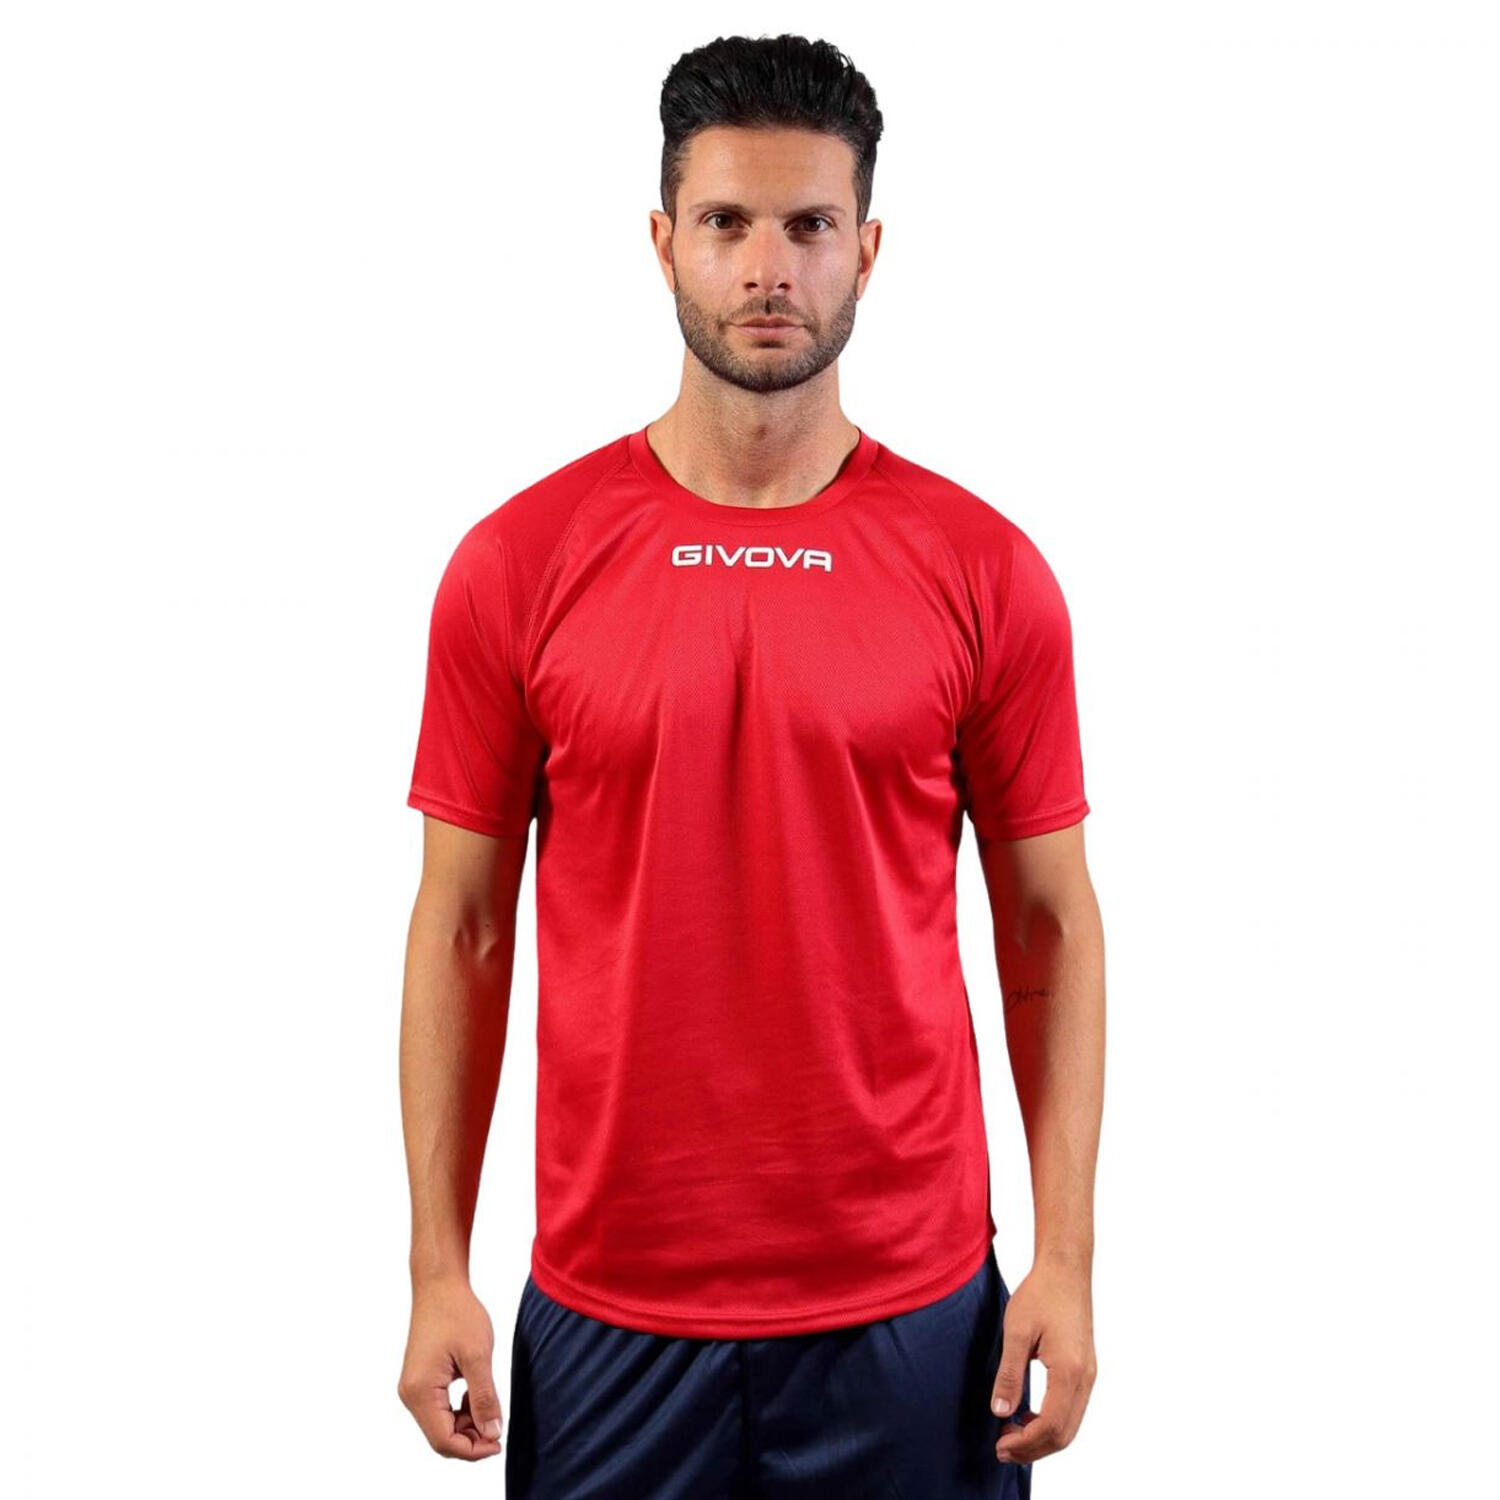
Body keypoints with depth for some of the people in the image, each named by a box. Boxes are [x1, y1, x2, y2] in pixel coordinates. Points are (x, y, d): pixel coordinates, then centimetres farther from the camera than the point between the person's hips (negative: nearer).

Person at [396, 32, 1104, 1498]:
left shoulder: (983, 569, -3)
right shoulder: (520, 562, -3)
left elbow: (1050, 922, 2)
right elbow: (462, 927, 1)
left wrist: (1067, 1256, -2)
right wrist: (437, 1271, 0)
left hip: (908, 1306, 0)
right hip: (608, 1301, 1)